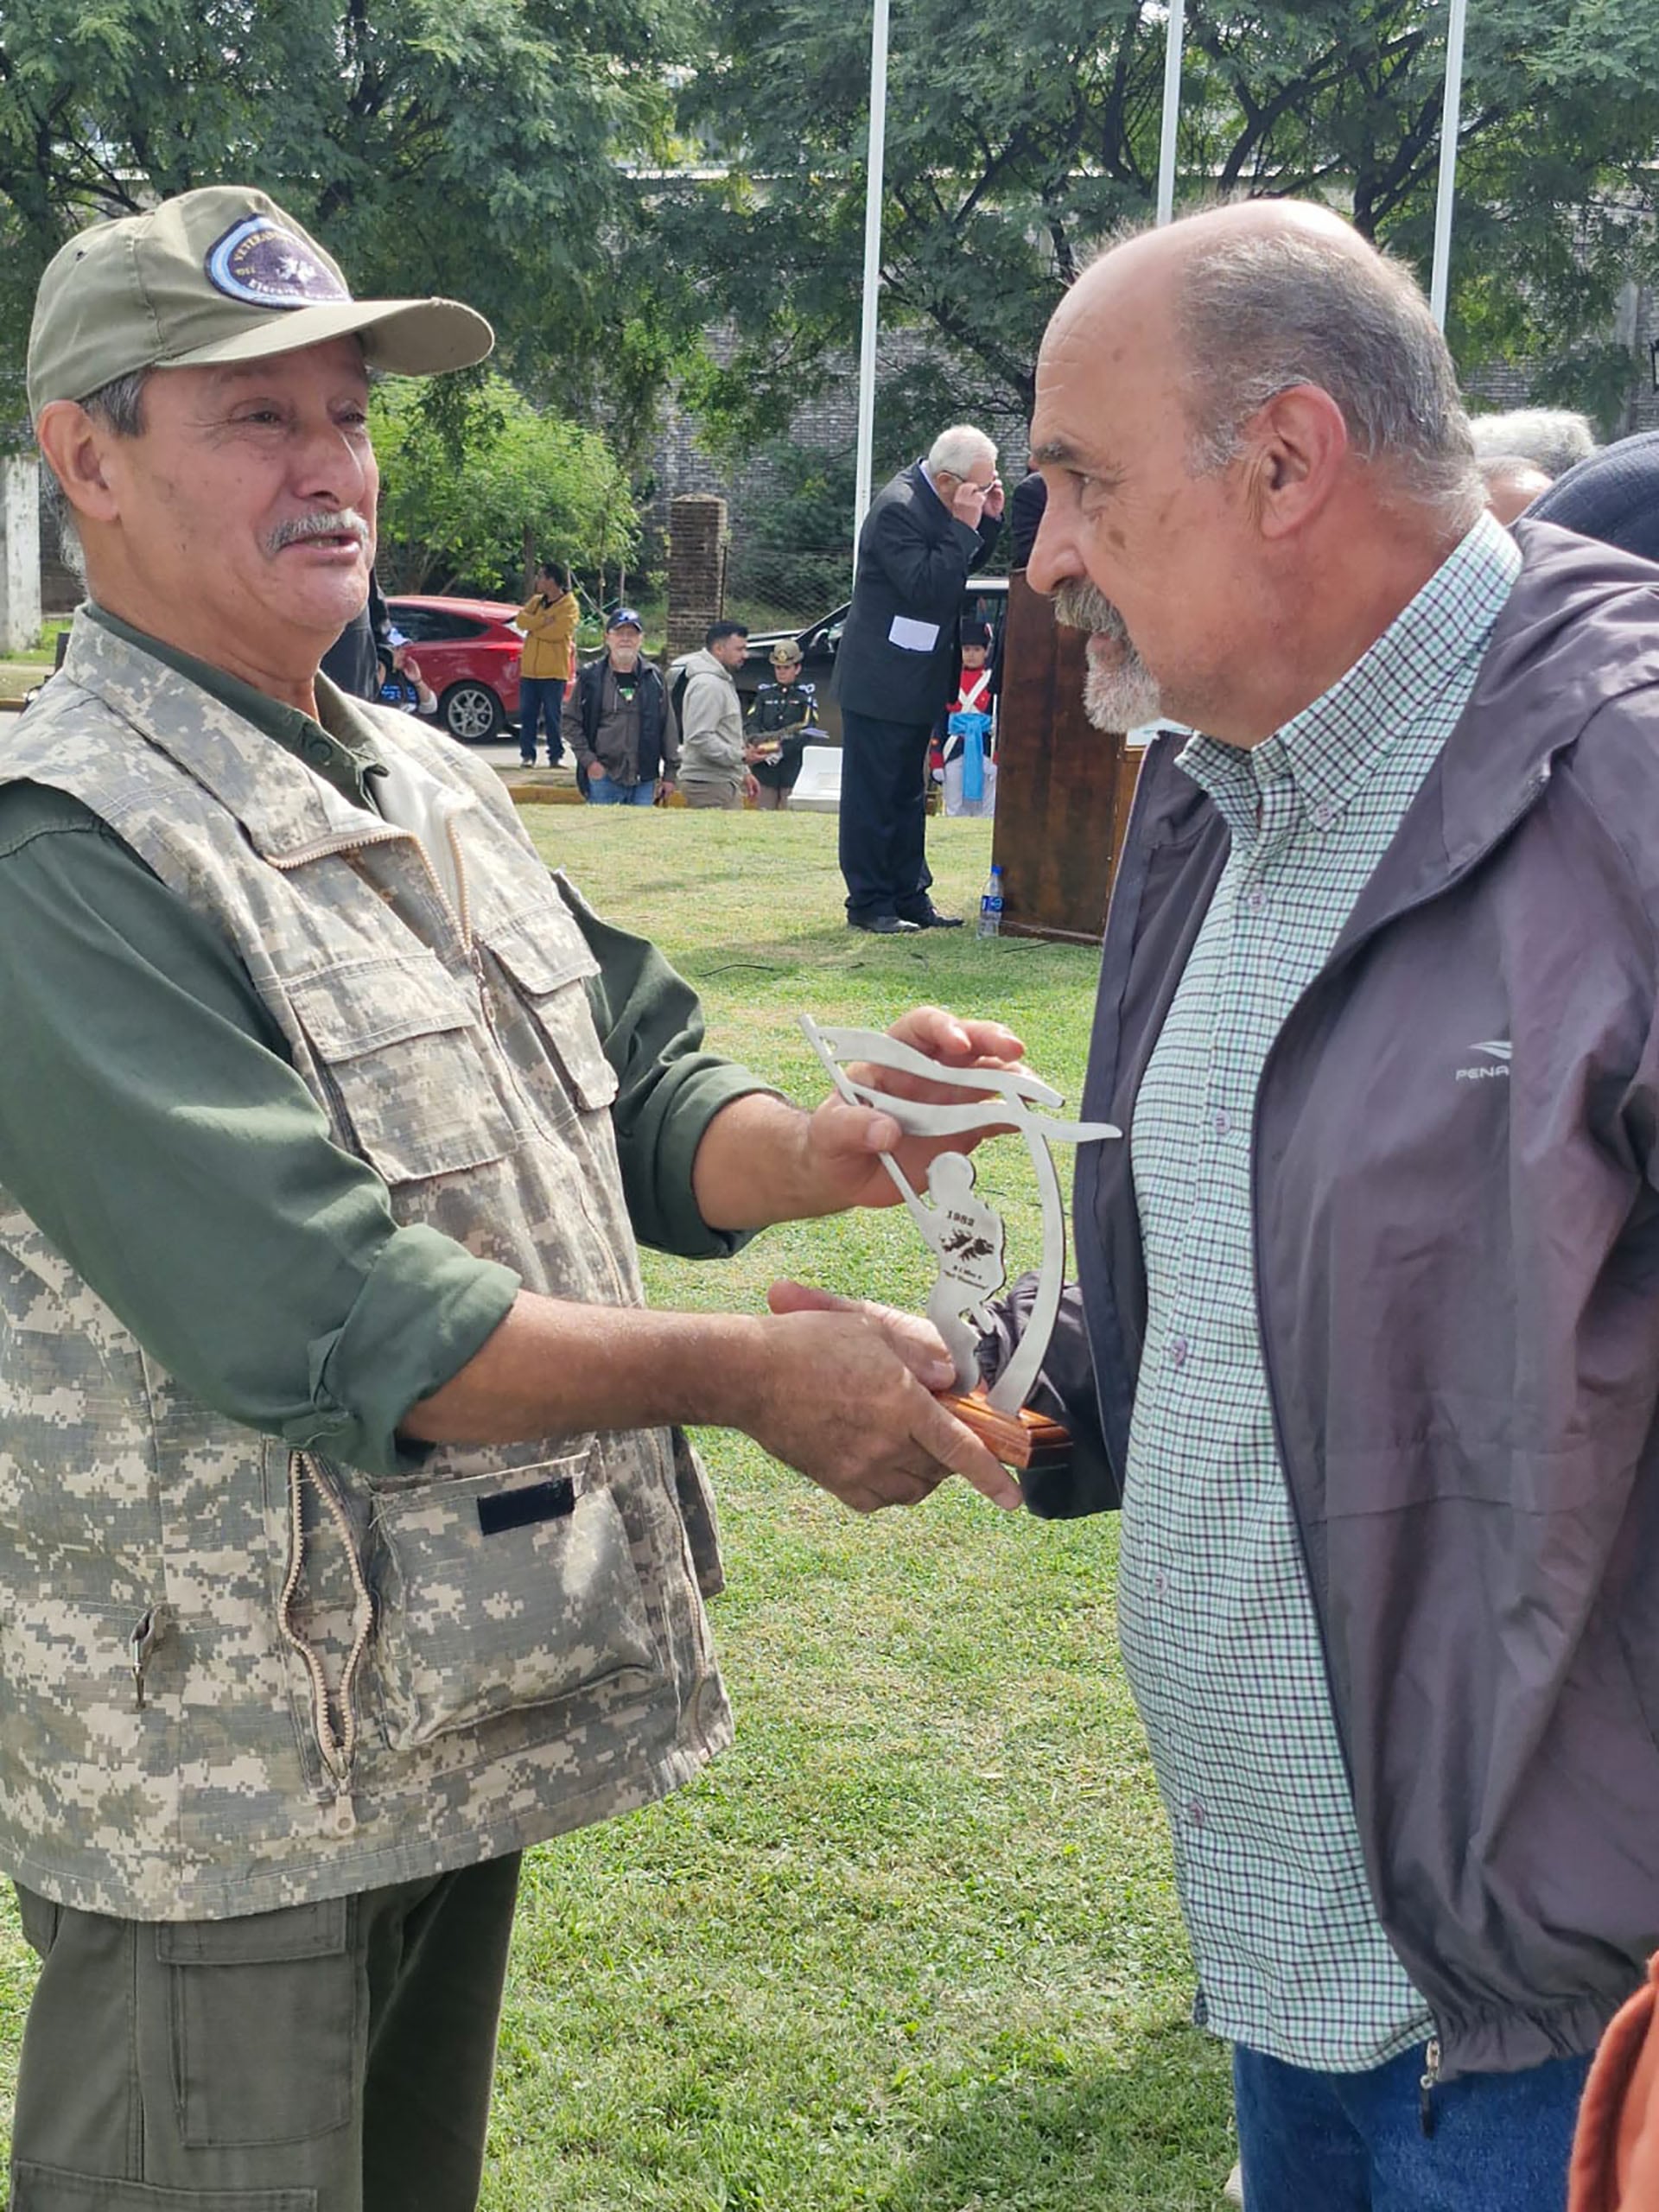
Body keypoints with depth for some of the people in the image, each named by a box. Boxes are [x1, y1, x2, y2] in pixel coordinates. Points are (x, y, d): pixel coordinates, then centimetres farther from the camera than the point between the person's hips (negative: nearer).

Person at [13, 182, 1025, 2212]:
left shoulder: (430, 787, 9)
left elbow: (644, 1093, 7)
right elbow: (318, 1318, -26)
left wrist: (827, 1153, -15)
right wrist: (752, 1378, -23)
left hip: (464, 1715, 8)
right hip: (237, 1781, -8)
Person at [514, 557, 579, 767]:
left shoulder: (569, 606, -6)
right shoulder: (536, 601, 15)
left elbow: (556, 631, -19)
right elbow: (520, 619, -1)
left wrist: (533, 626, -7)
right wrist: (543, 620, -15)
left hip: (554, 672, -6)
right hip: (529, 670, 6)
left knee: (553, 716, -1)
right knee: (527, 714, 3)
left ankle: (556, 755, 5)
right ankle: (527, 754, 7)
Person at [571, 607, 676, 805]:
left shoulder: (653, 677, 8)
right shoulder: (590, 676, 2)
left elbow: (668, 726, 11)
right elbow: (571, 722, 5)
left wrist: (669, 772, 8)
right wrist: (588, 760, -6)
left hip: (644, 781, 2)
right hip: (603, 776, -2)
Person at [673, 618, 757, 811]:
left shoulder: (722, 681, 20)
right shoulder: (707, 685, -15)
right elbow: (700, 737, -23)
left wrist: (744, 772, 24)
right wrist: (741, 757, -23)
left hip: (724, 780, 10)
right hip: (709, 784, -10)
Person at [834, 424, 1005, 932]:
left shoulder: (940, 505, 7)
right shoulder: (898, 508, -20)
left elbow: (969, 564, 17)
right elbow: (928, 587, -27)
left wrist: (989, 519, 2)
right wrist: (964, 526, -25)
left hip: (916, 678, 10)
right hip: (881, 679, -10)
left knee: (908, 792, 14)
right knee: (872, 792, -2)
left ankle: (910, 896, 21)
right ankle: (868, 904, 4)